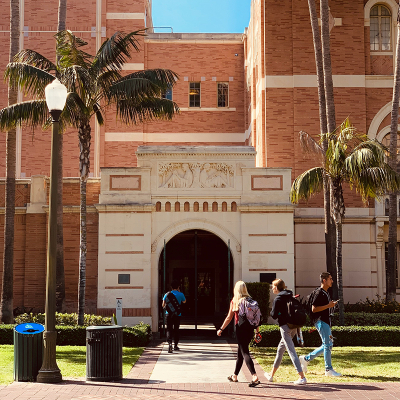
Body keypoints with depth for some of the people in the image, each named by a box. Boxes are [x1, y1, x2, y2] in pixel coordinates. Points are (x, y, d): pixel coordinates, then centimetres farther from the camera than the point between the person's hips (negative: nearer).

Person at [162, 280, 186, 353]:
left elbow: (163, 305, 4)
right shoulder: (180, 294, -3)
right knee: (176, 330, 13)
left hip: (168, 314, 0)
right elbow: (184, 301, 18)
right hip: (177, 314, 0)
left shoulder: (167, 294, -1)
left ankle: (169, 343, -26)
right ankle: (175, 345, 23)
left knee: (169, 329, -2)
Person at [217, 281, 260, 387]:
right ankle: (235, 375, 29)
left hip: (240, 328, -5)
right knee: (240, 351, 18)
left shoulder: (234, 301, -3)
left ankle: (254, 376, -22)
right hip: (250, 328, 5)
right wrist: (257, 330, 11)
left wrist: (221, 329, 9)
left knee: (244, 352, -5)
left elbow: (229, 317, 0)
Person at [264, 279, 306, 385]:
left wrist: (271, 312, 9)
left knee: (291, 351, -8)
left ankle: (302, 377, -13)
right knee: (280, 349, 19)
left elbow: (274, 315, -11)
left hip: (285, 326, -8)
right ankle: (271, 374, 30)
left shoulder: (277, 299, -11)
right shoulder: (291, 297, 11)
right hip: (294, 326, 8)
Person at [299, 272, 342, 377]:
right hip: (321, 321, -10)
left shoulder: (326, 293, 17)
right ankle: (328, 369, 0)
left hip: (326, 321, 10)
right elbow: (314, 309, -20)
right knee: (327, 345, -7)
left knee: (328, 345, 12)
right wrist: (328, 305, -20)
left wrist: (331, 304, 12)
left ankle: (306, 359, 19)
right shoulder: (319, 293, -14)